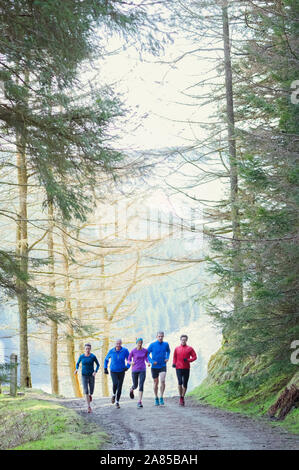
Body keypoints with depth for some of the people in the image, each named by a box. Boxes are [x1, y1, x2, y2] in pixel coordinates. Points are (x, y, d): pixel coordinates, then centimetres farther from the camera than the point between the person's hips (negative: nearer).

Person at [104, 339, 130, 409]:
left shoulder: (125, 350, -11)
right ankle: (114, 394, 6)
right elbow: (106, 359, 9)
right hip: (113, 371, -1)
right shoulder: (111, 351, -8)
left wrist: (127, 367, -18)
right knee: (115, 383, -24)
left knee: (119, 387, 1)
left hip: (121, 371, 1)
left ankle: (117, 402, 18)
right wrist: (105, 368, 0)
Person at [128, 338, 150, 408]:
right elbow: (128, 360, 1)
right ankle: (131, 389, 49)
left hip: (142, 370, 0)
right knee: (135, 386, 11)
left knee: (141, 385, -13)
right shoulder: (133, 351, -6)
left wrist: (148, 363, -8)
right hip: (134, 370, 0)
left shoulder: (145, 350, 0)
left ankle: (140, 402, -11)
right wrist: (131, 363, -22)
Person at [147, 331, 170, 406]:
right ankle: (156, 398, 27)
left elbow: (168, 351, 21)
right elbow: (147, 354, 1)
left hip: (163, 367, 0)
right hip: (154, 367, 0)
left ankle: (161, 398, -13)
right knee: (156, 383, 10)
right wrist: (151, 361, -13)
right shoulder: (152, 345, -7)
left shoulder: (166, 344, 0)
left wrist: (167, 358, 4)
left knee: (162, 381, -21)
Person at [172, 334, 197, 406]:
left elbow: (194, 357, 3)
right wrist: (174, 363, 2)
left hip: (186, 368, 0)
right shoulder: (177, 349, 10)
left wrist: (188, 360, -12)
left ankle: (183, 397, 22)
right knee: (180, 382, -17)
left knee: (185, 384, 5)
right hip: (178, 368, 0)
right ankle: (181, 397, -5)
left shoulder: (190, 348, 5)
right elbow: (175, 357, 19)